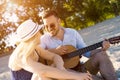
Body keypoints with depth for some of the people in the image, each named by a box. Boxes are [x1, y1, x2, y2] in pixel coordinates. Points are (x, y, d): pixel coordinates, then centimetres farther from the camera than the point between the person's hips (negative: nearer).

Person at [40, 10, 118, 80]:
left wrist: (102, 49, -9)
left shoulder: (72, 33, 6)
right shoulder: (44, 39, -3)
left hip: (79, 68, 4)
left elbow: (86, 52, 7)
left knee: (101, 55, -21)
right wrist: (53, 51, -25)